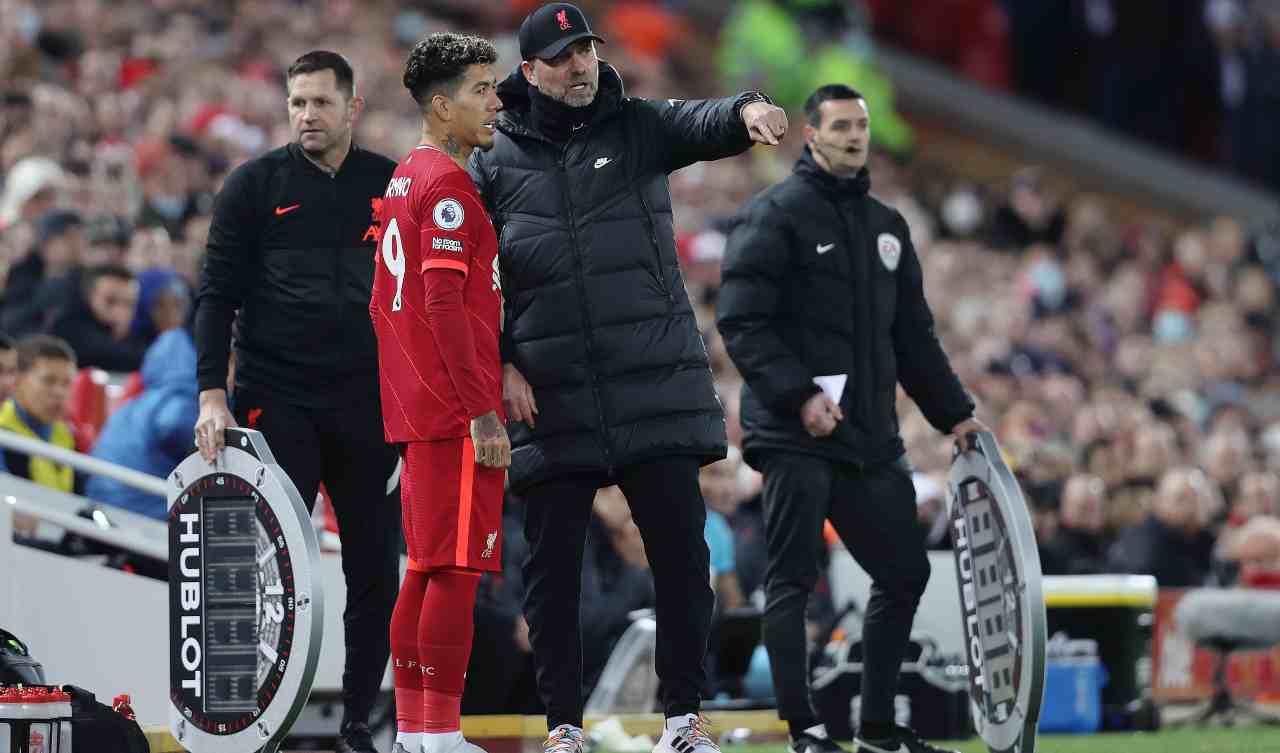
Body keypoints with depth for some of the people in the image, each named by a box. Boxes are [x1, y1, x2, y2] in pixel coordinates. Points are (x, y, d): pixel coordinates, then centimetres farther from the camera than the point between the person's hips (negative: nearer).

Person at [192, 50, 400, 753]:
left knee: (376, 571, 3)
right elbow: (217, 294, 2)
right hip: (276, 399, -2)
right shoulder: (254, 186, 3)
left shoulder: (392, 187, 8)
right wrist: (212, 393, -8)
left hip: (370, 404, 2)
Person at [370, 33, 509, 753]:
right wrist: (484, 413, -21)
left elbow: (384, 306, 22)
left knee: (427, 571, 12)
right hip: (460, 415, -10)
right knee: (457, 570, -9)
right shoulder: (448, 183, -12)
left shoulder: (404, 180, 18)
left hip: (417, 411, 10)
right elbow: (445, 304, -20)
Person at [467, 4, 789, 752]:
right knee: (553, 563, 3)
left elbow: (702, 124, -15)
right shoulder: (495, 161, 6)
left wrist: (747, 111, -37)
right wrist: (499, 365, -3)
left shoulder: (639, 128, 6)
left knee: (680, 551, -1)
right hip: (549, 402, 0)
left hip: (656, 388, 0)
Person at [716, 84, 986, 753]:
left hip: (871, 440, 7)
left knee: (904, 572, 8)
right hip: (794, 437, -7)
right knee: (792, 582, -5)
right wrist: (798, 396, -21)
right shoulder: (774, 215, -4)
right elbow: (742, 322, -12)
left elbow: (914, 336, 24)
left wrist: (954, 415, 20)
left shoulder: (886, 227, 19)